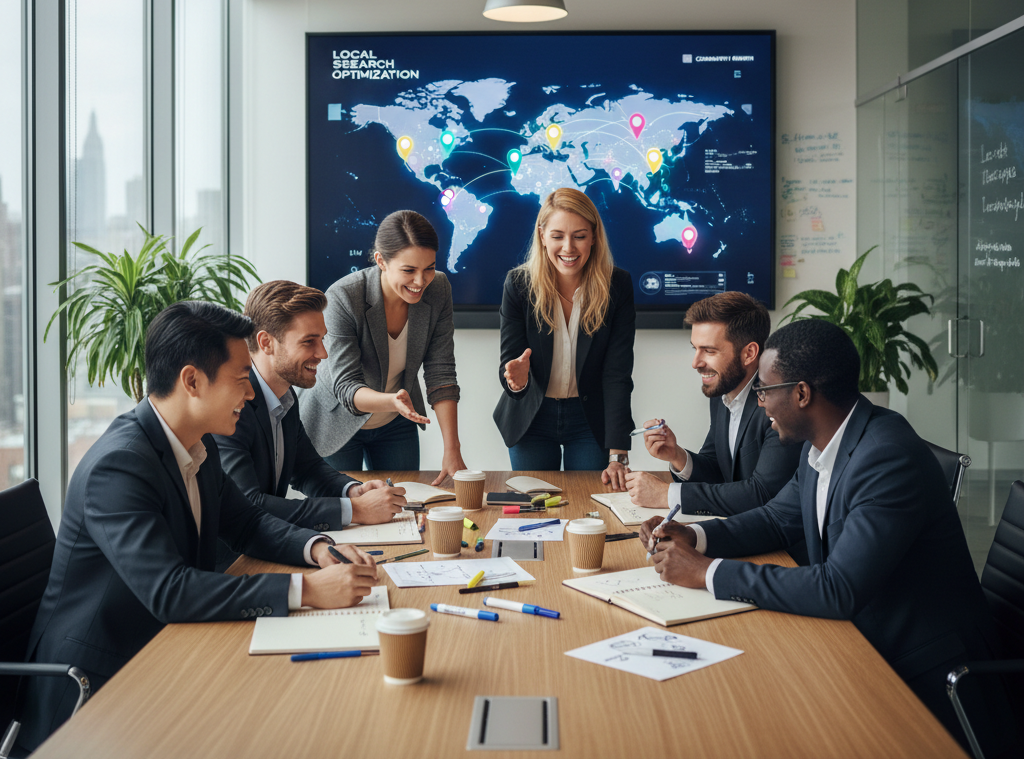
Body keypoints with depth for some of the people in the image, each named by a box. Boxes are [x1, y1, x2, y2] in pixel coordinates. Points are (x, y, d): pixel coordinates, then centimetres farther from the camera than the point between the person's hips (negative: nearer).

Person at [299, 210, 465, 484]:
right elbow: (345, 386, -29)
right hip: (335, 424, -4)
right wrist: (391, 401, -50)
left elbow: (440, 373, -14)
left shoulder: (438, 290, -17)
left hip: (395, 426, 4)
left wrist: (452, 450, -20)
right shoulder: (343, 297, -29)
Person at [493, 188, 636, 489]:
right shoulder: (518, 283, -13)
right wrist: (516, 379, -37)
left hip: (591, 420, -1)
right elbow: (509, 360, -11)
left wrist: (618, 456, -25)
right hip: (531, 419, 1)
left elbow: (618, 374, -18)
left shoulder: (618, 286, -15)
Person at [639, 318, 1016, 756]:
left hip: (923, 682, -8)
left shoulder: (890, 458, -26)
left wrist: (709, 572, -24)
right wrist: (695, 537, 0)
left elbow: (838, 590, -31)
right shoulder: (822, 444, 2)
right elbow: (778, 520, 18)